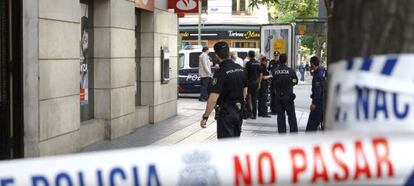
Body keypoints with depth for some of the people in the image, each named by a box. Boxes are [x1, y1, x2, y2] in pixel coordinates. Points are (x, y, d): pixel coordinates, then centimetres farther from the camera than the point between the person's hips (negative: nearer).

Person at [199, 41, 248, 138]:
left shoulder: (221, 72, -19)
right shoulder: (241, 69, 5)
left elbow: (214, 98, -22)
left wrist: (205, 117, -17)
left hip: (226, 112, -8)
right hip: (239, 111, 8)